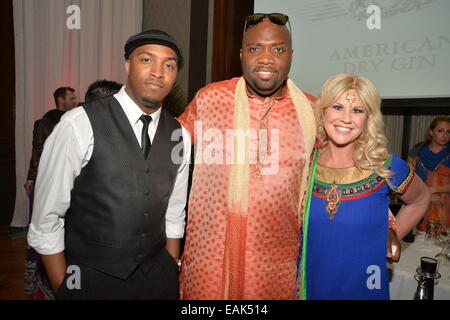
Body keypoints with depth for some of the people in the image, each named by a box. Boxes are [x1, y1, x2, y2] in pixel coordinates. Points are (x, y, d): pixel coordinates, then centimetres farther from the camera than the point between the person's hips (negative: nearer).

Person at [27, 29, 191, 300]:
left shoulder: (179, 135, -2)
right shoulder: (79, 125, -16)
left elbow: (174, 214, 5)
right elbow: (46, 220, -9)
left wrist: (172, 274, 6)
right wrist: (62, 288, -5)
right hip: (90, 278, -3)